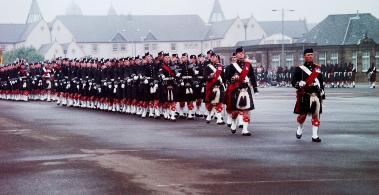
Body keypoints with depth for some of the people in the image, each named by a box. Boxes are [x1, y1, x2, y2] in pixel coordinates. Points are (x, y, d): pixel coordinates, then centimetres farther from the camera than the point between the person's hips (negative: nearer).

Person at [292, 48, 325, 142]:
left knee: (316, 115, 0)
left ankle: (315, 136, 4)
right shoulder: (299, 69, 1)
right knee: (303, 114, 1)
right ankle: (299, 129, 30)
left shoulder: (317, 68, 15)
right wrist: (299, 84, -24)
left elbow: (321, 82, 20)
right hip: (304, 95, -4)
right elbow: (293, 82, -3)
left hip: (316, 94, 4)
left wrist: (322, 92, 16)